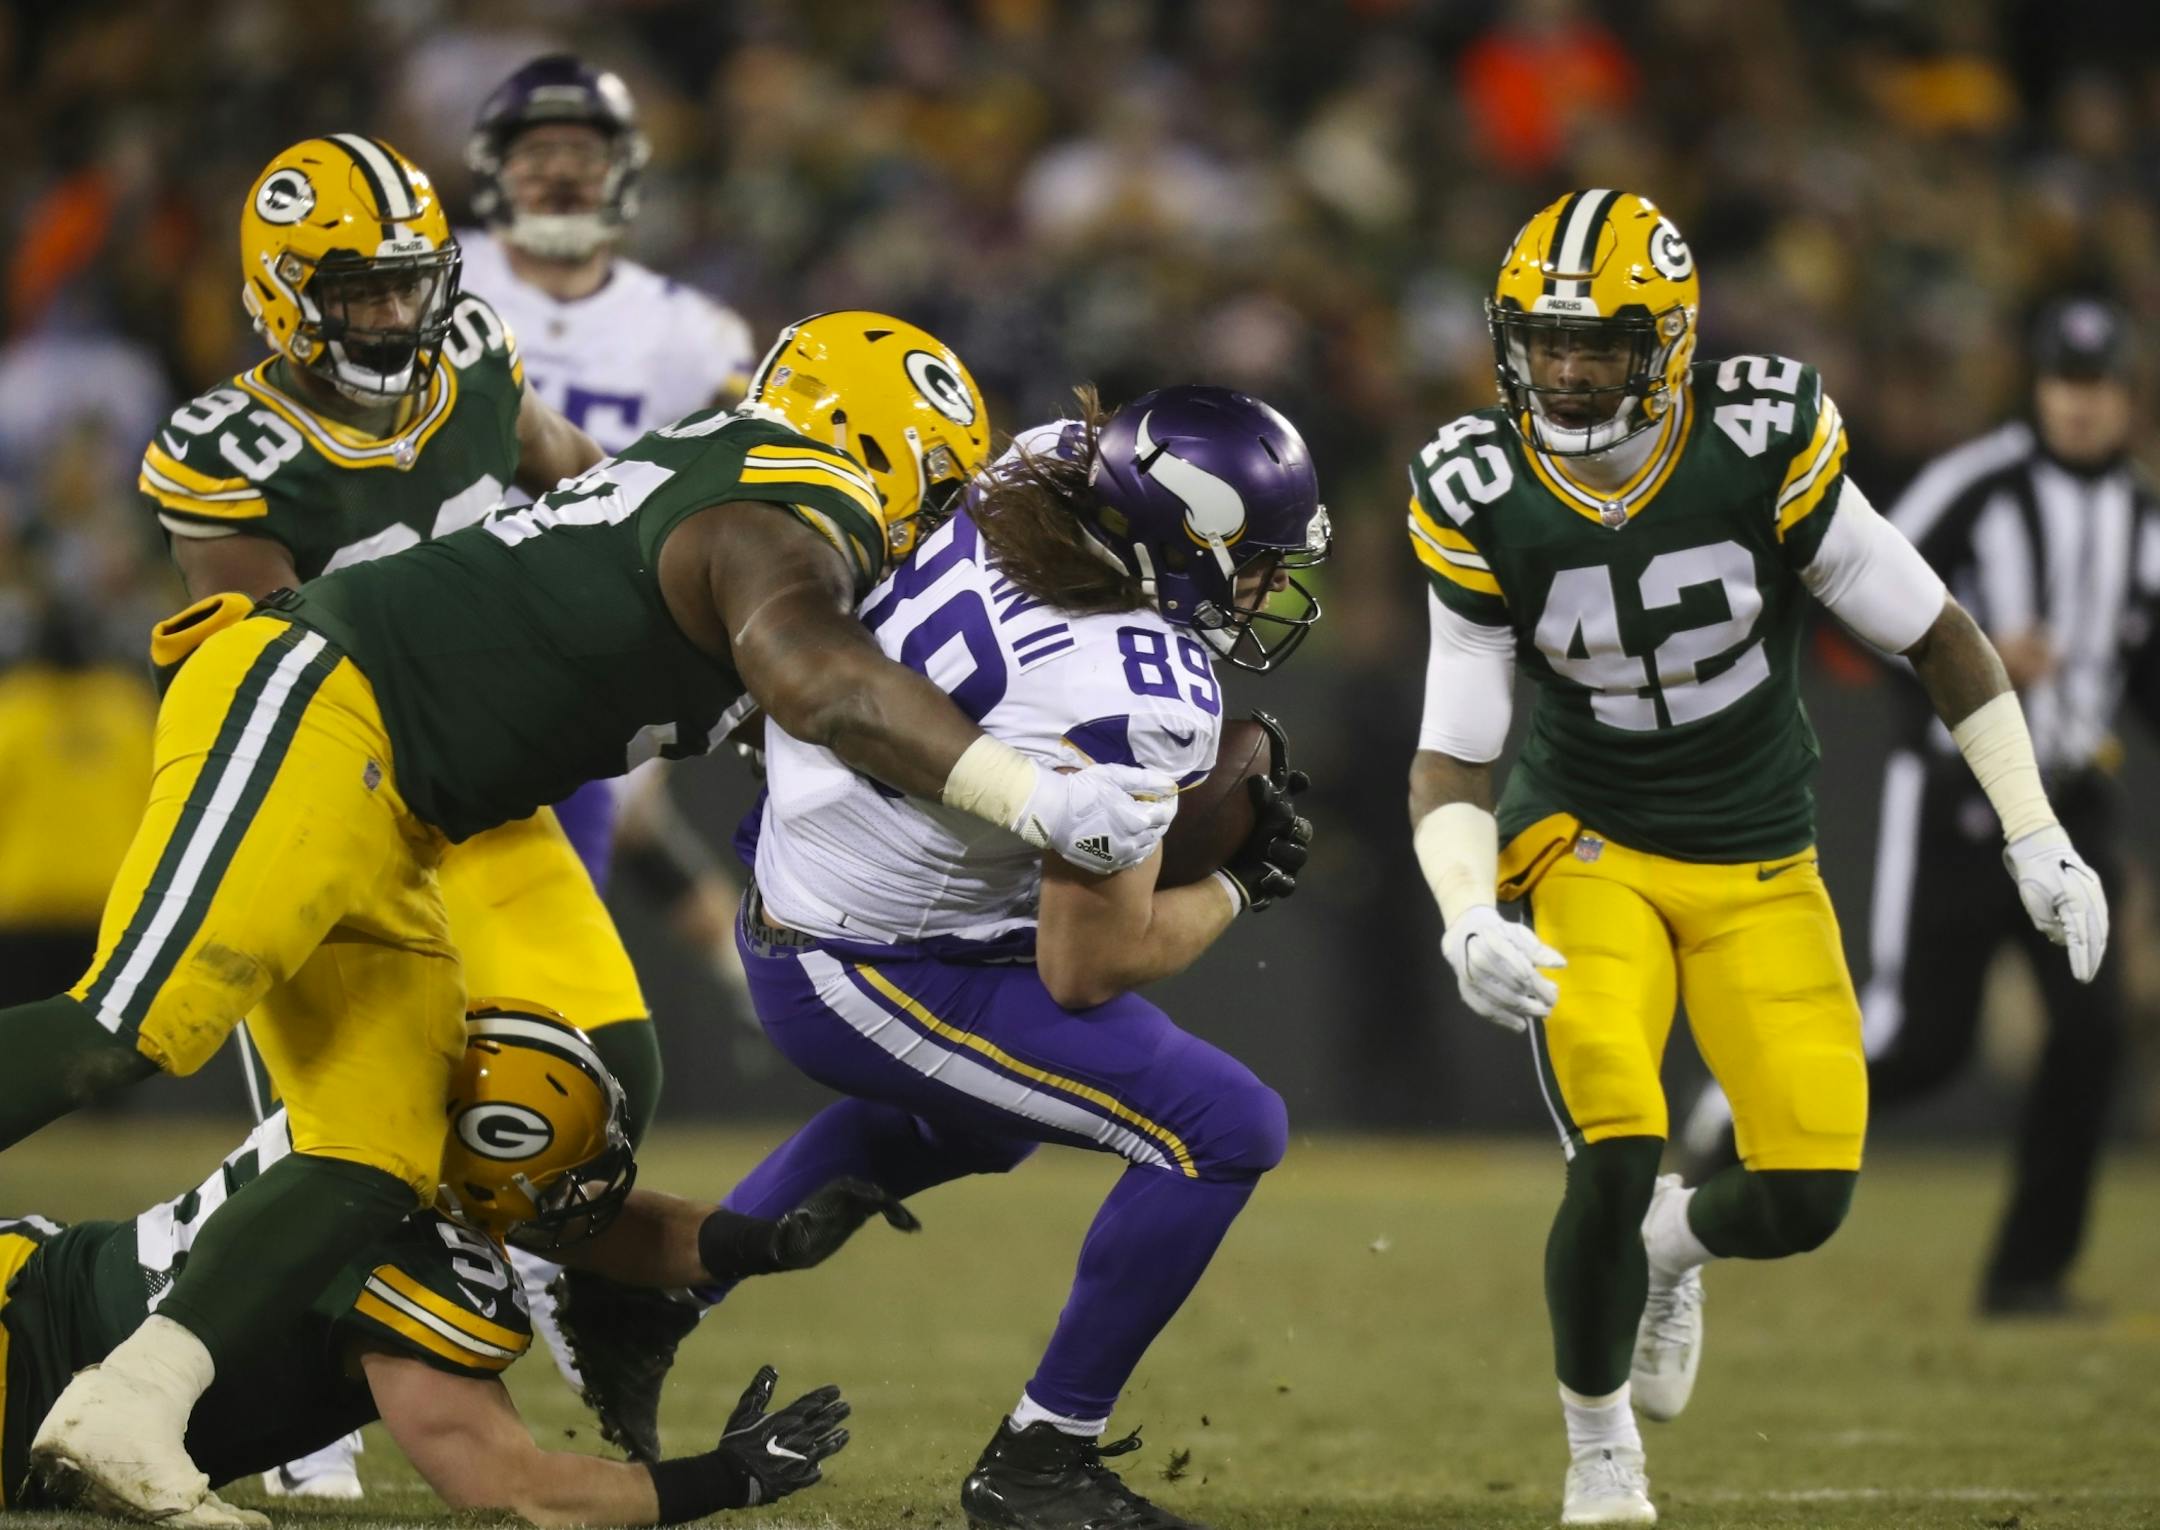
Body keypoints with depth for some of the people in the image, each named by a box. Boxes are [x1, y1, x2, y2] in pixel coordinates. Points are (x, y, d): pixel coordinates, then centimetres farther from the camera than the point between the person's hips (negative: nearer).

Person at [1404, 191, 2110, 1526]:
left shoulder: (1766, 448, -17)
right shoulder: (1483, 503, -14)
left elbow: (1935, 634, -6)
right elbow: (1453, 756, -9)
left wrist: (2038, 839, -6)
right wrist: (1467, 921, -27)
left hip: (1762, 870, 1)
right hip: (1590, 849, -1)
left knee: (1807, 1198, -8)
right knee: (1615, 1160, -21)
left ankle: (1669, 1245, 31)